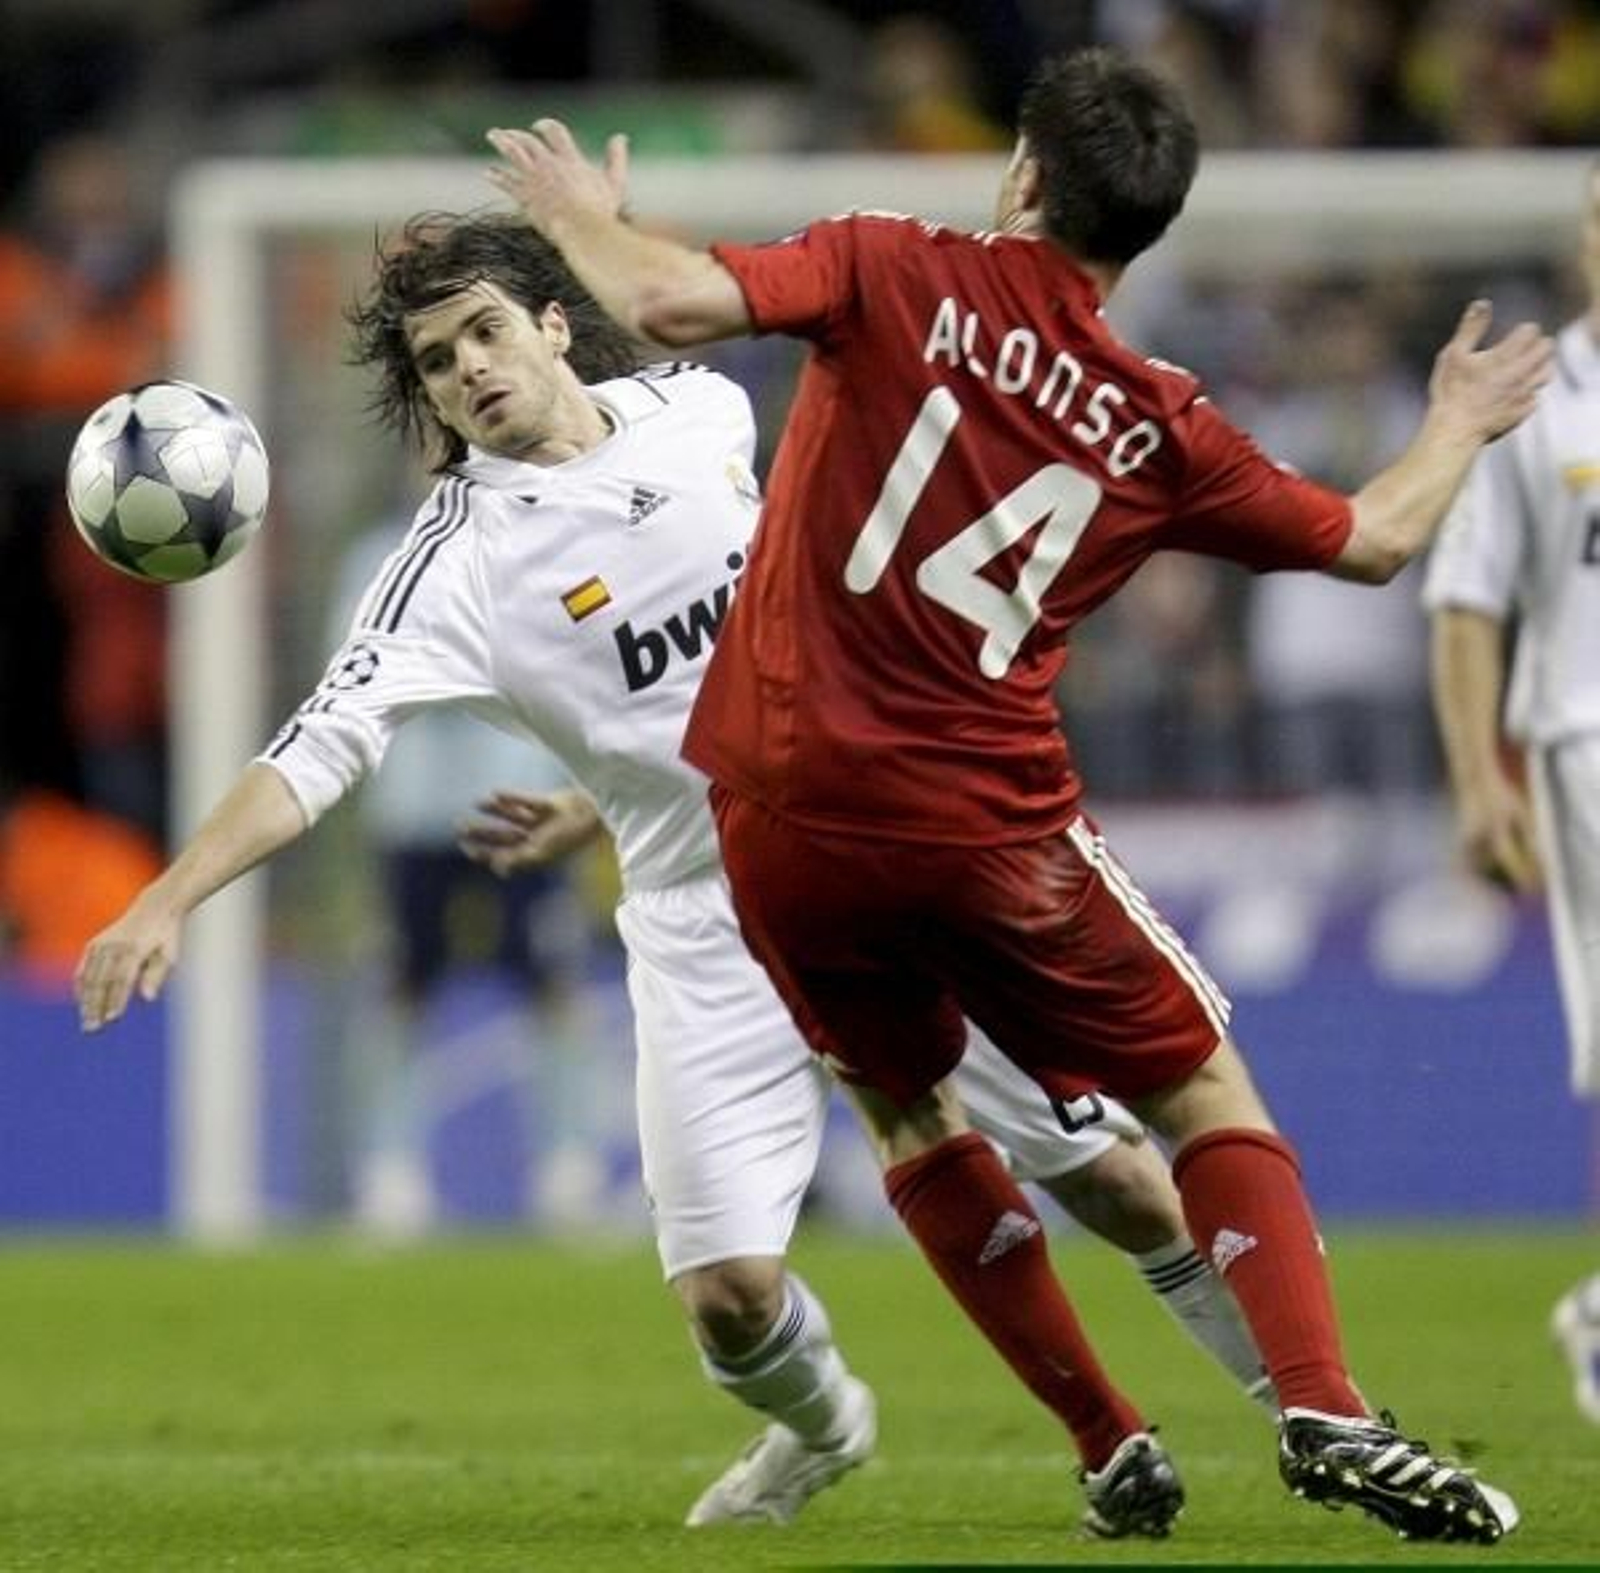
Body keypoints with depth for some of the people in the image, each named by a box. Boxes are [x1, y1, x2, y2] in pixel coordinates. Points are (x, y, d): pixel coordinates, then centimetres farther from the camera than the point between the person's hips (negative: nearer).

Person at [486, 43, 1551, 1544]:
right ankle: (1323, 1413, -9)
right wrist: (1460, 419, 32)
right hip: (987, 827, -1)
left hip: (781, 817, 1)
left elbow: (671, 303, -16)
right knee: (1209, 1095, 11)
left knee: (911, 1114, 22)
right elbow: (1374, 540, 13)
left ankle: (1111, 1452, 20)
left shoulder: (899, 278, -4)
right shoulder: (1160, 431, 2)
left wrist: (586, 219, 5)